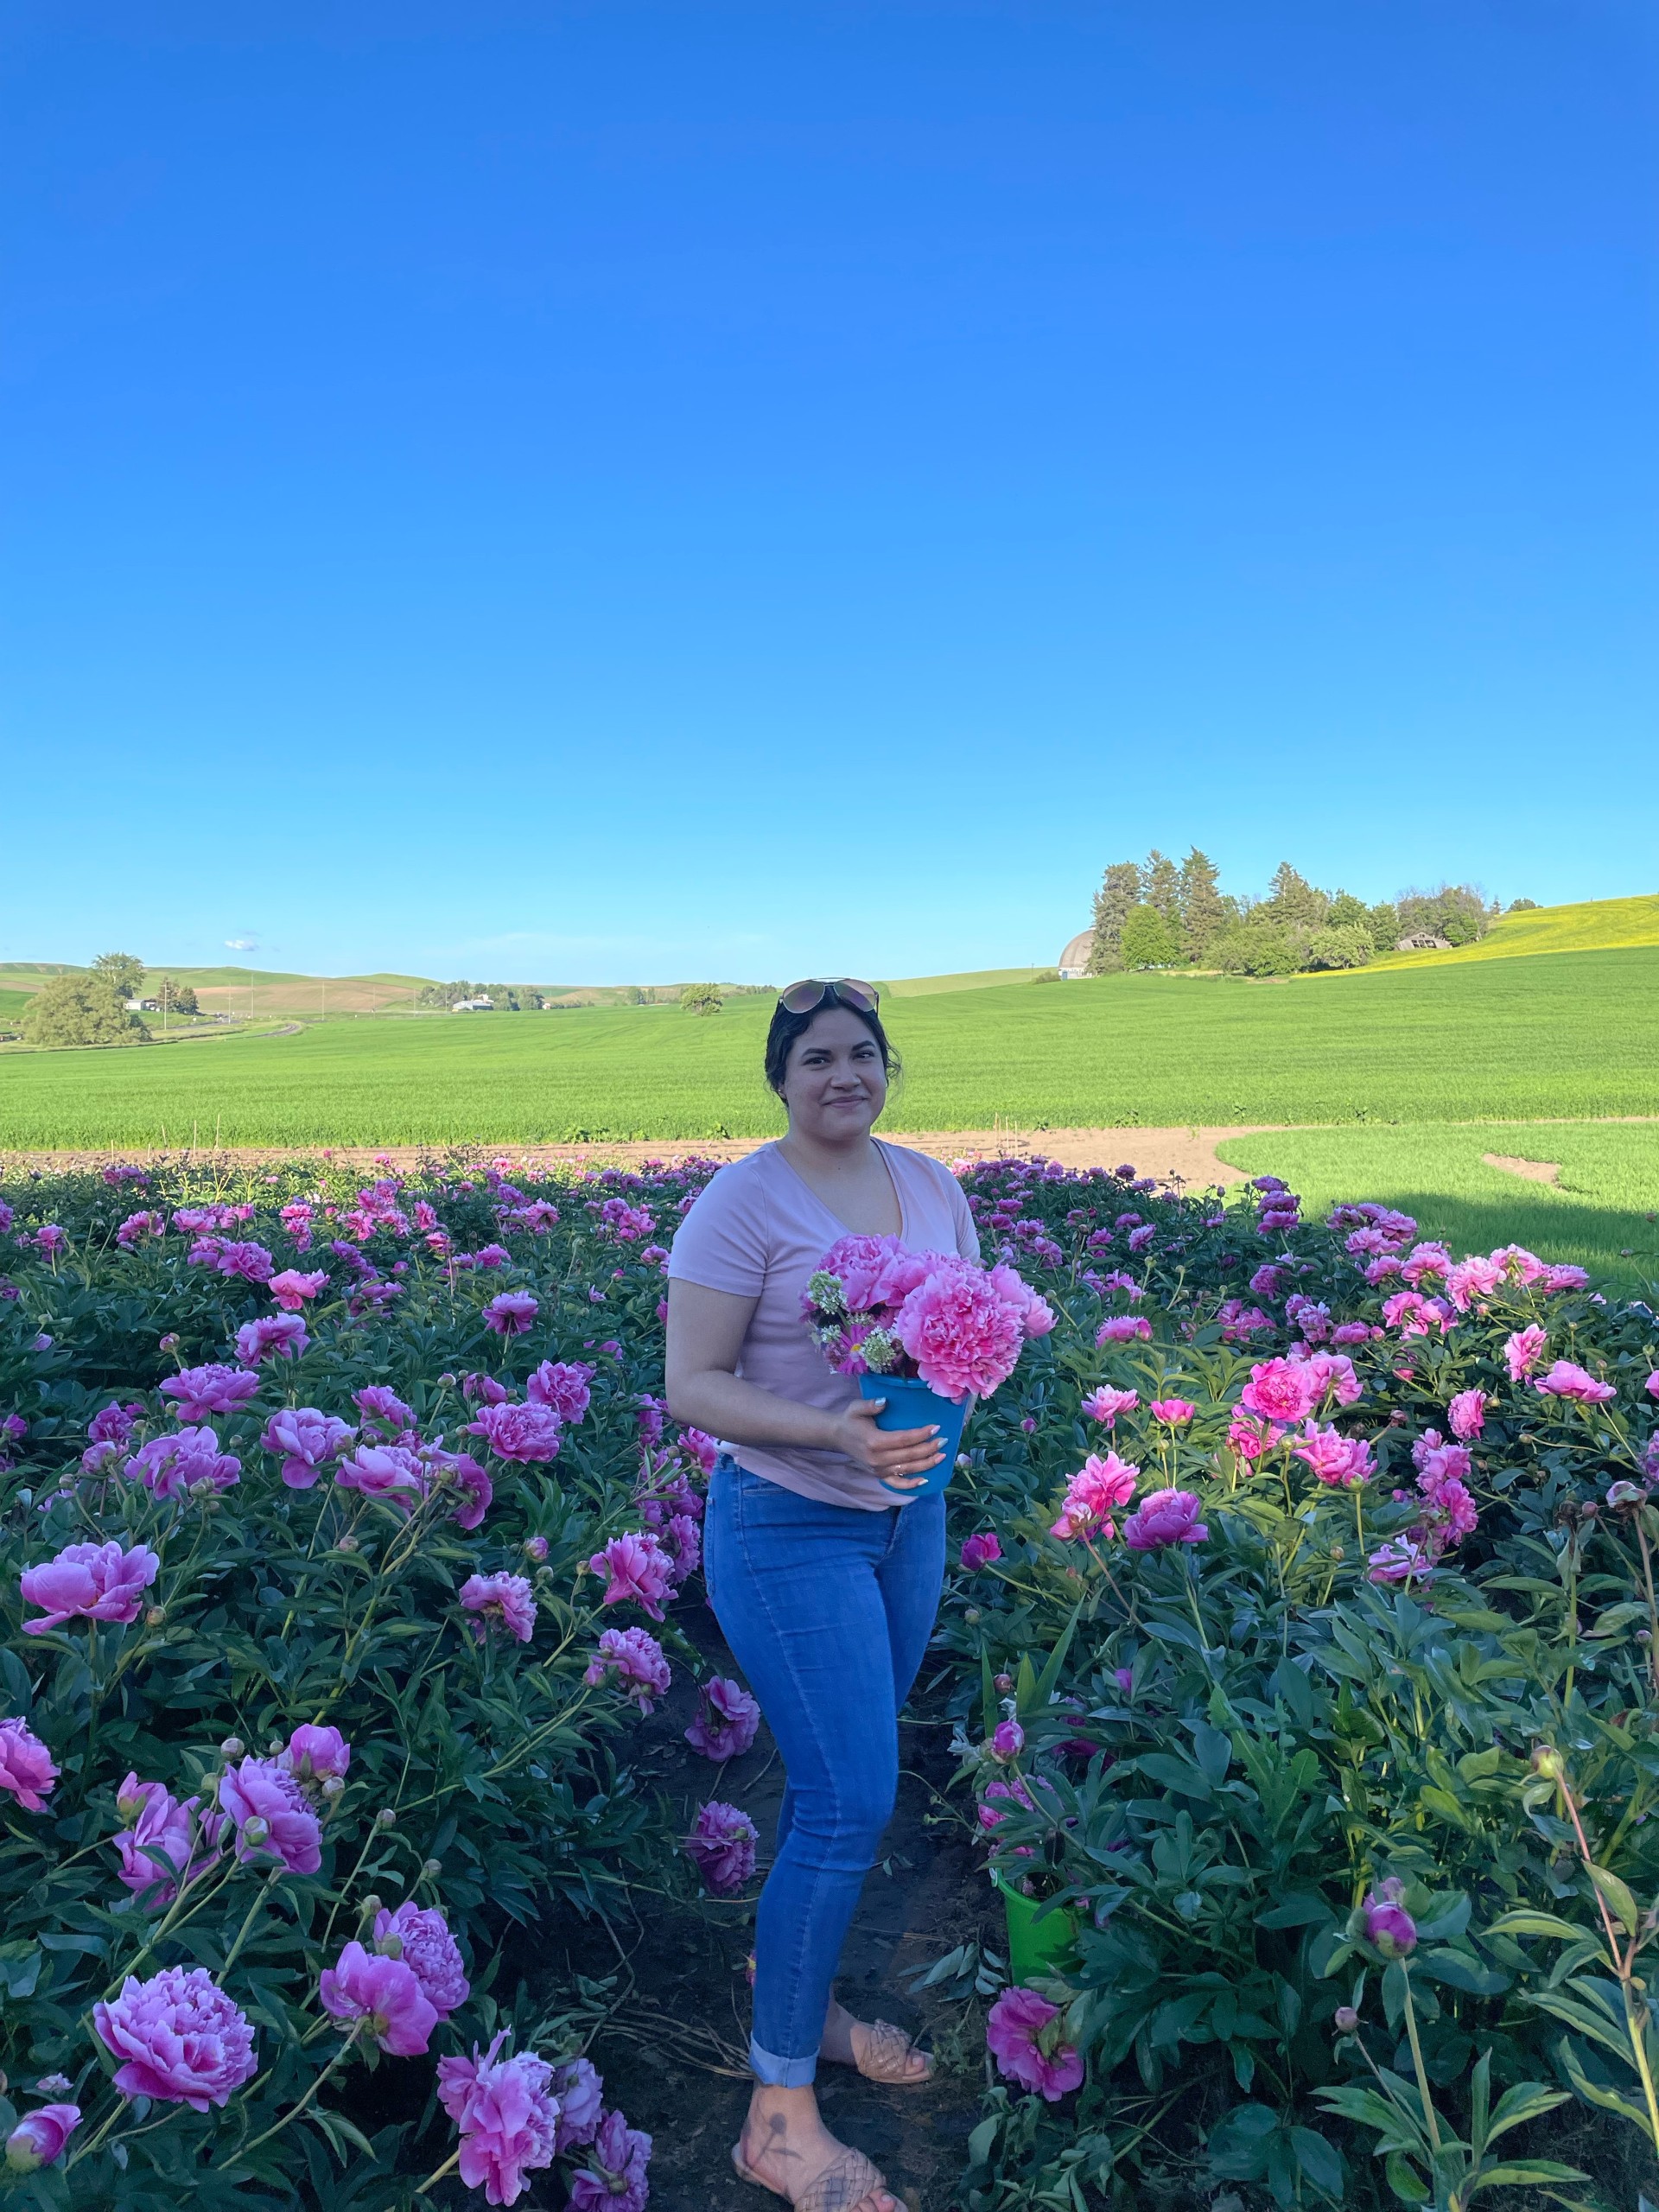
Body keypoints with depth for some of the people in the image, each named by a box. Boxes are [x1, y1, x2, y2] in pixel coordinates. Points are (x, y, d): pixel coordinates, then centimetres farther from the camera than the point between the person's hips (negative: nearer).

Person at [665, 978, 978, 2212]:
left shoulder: (932, 1185, 4)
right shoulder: (743, 1203, -15)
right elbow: (693, 1385, -16)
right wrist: (832, 1433, -30)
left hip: (912, 1517, 6)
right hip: (791, 1529, -6)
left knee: (838, 1781, 18)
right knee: (850, 1805, -5)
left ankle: (796, 1987, 42)